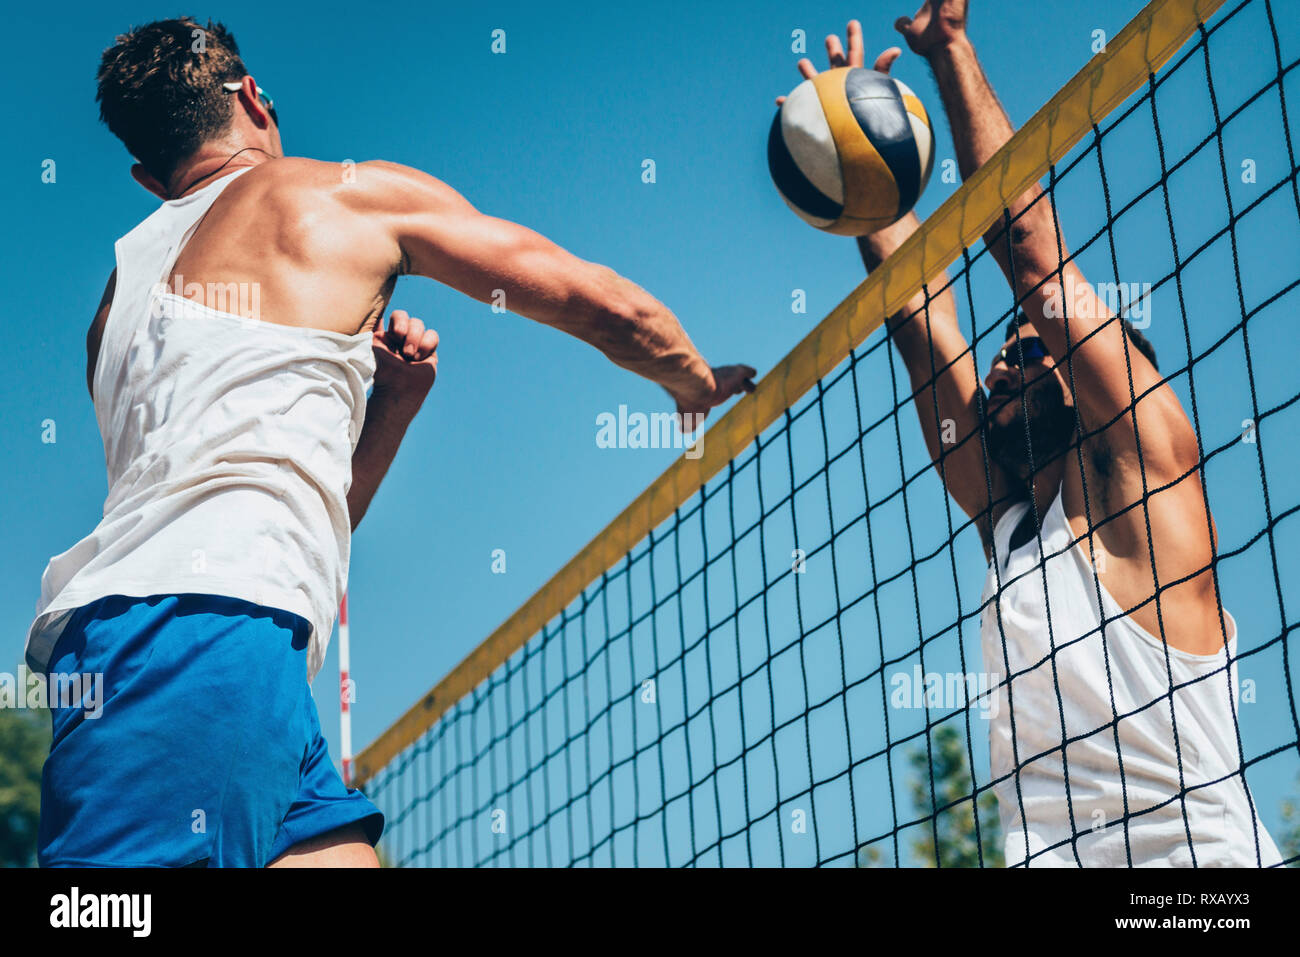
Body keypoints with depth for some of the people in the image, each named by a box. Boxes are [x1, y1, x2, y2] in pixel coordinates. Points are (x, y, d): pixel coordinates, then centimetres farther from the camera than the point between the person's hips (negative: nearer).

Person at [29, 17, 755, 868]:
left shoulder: (129, 276, 29)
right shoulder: (353, 194, 12)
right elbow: (606, 305, 16)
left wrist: (393, 400, 25)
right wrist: (698, 388, 33)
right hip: (212, 616, -7)